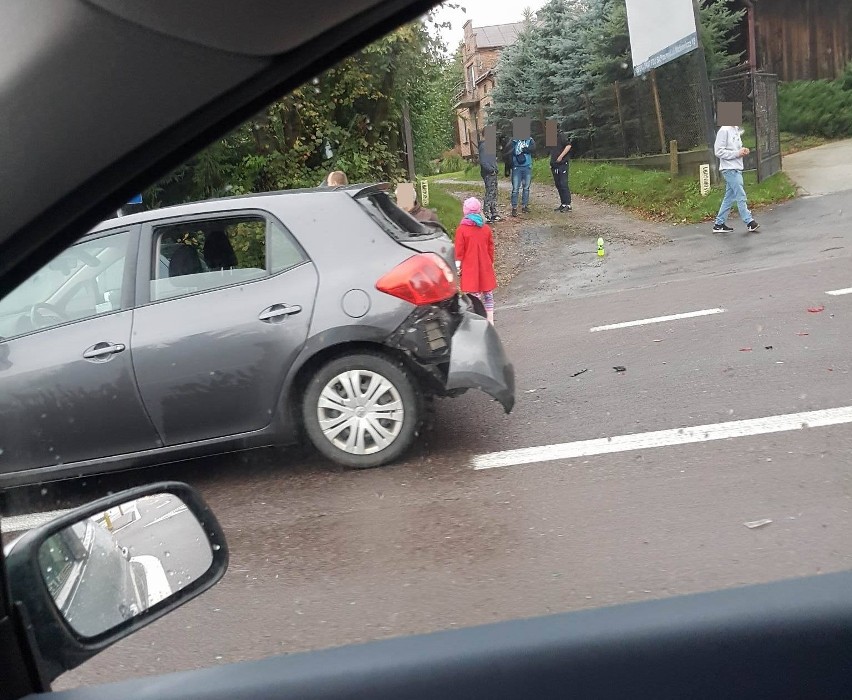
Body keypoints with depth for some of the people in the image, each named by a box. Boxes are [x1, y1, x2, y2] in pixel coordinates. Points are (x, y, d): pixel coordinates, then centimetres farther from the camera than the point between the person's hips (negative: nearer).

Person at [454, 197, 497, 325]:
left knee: (474, 294, -1)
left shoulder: (461, 230, -12)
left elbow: (459, 251, -9)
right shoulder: (486, 228, -1)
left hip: (470, 269, -3)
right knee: (488, 294, 13)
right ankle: (490, 321, 19)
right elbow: (491, 249, 7)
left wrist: (458, 266, 1)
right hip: (485, 267, 3)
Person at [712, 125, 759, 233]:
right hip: (729, 169, -9)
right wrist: (737, 153, -17)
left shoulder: (736, 130, 14)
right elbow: (719, 152, -16)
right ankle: (749, 222, -1)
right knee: (741, 196, -6)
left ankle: (719, 224, 14)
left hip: (736, 168, 9)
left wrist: (743, 151, 3)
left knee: (729, 198, 10)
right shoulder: (724, 130, -12)